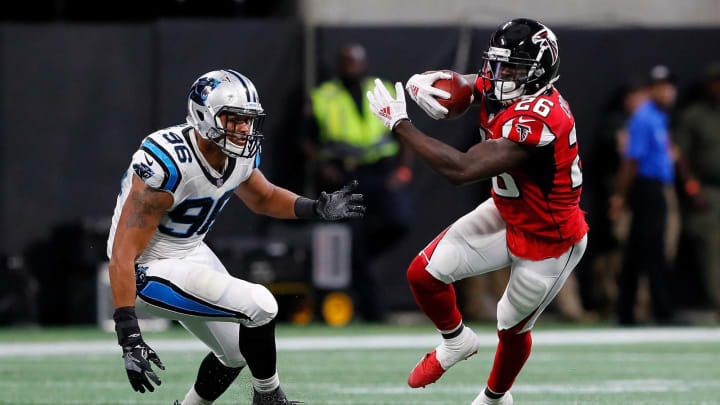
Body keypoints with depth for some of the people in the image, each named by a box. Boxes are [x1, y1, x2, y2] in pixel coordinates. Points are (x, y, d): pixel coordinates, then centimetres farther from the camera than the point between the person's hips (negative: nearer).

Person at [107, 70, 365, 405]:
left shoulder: (241, 155, -7)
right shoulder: (169, 164, -32)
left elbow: (263, 198, 18)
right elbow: (122, 255, -30)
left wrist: (319, 209, -1)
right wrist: (129, 339, -35)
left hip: (191, 254, 9)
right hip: (150, 273, -9)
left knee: (236, 353, 19)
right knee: (259, 306, -19)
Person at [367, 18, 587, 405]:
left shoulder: (537, 120, -39)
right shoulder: (495, 88, -13)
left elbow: (462, 169, -42)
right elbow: (449, 84, 1)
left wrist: (399, 123, -35)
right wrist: (420, 84, -26)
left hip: (549, 242, -7)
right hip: (506, 216, 7)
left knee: (512, 328, 16)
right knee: (423, 274, -2)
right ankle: (456, 341, 29)